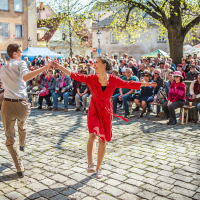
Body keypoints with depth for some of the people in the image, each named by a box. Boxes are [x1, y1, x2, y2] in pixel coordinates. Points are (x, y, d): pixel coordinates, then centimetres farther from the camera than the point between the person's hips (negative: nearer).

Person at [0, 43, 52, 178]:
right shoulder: (21, 64, -6)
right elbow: (25, 77, -27)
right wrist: (44, 68, -34)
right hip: (22, 105, -1)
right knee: (22, 126, 33)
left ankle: (20, 169, 9)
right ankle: (22, 145, 59)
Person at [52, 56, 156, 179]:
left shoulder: (113, 80, -6)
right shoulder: (92, 79, -8)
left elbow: (129, 84, 0)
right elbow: (76, 76, -13)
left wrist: (146, 84, 1)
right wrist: (60, 67, -21)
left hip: (106, 112, 1)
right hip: (94, 110, -1)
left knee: (103, 140, 5)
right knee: (93, 134, -24)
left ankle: (99, 168, 21)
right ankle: (90, 164, -14)